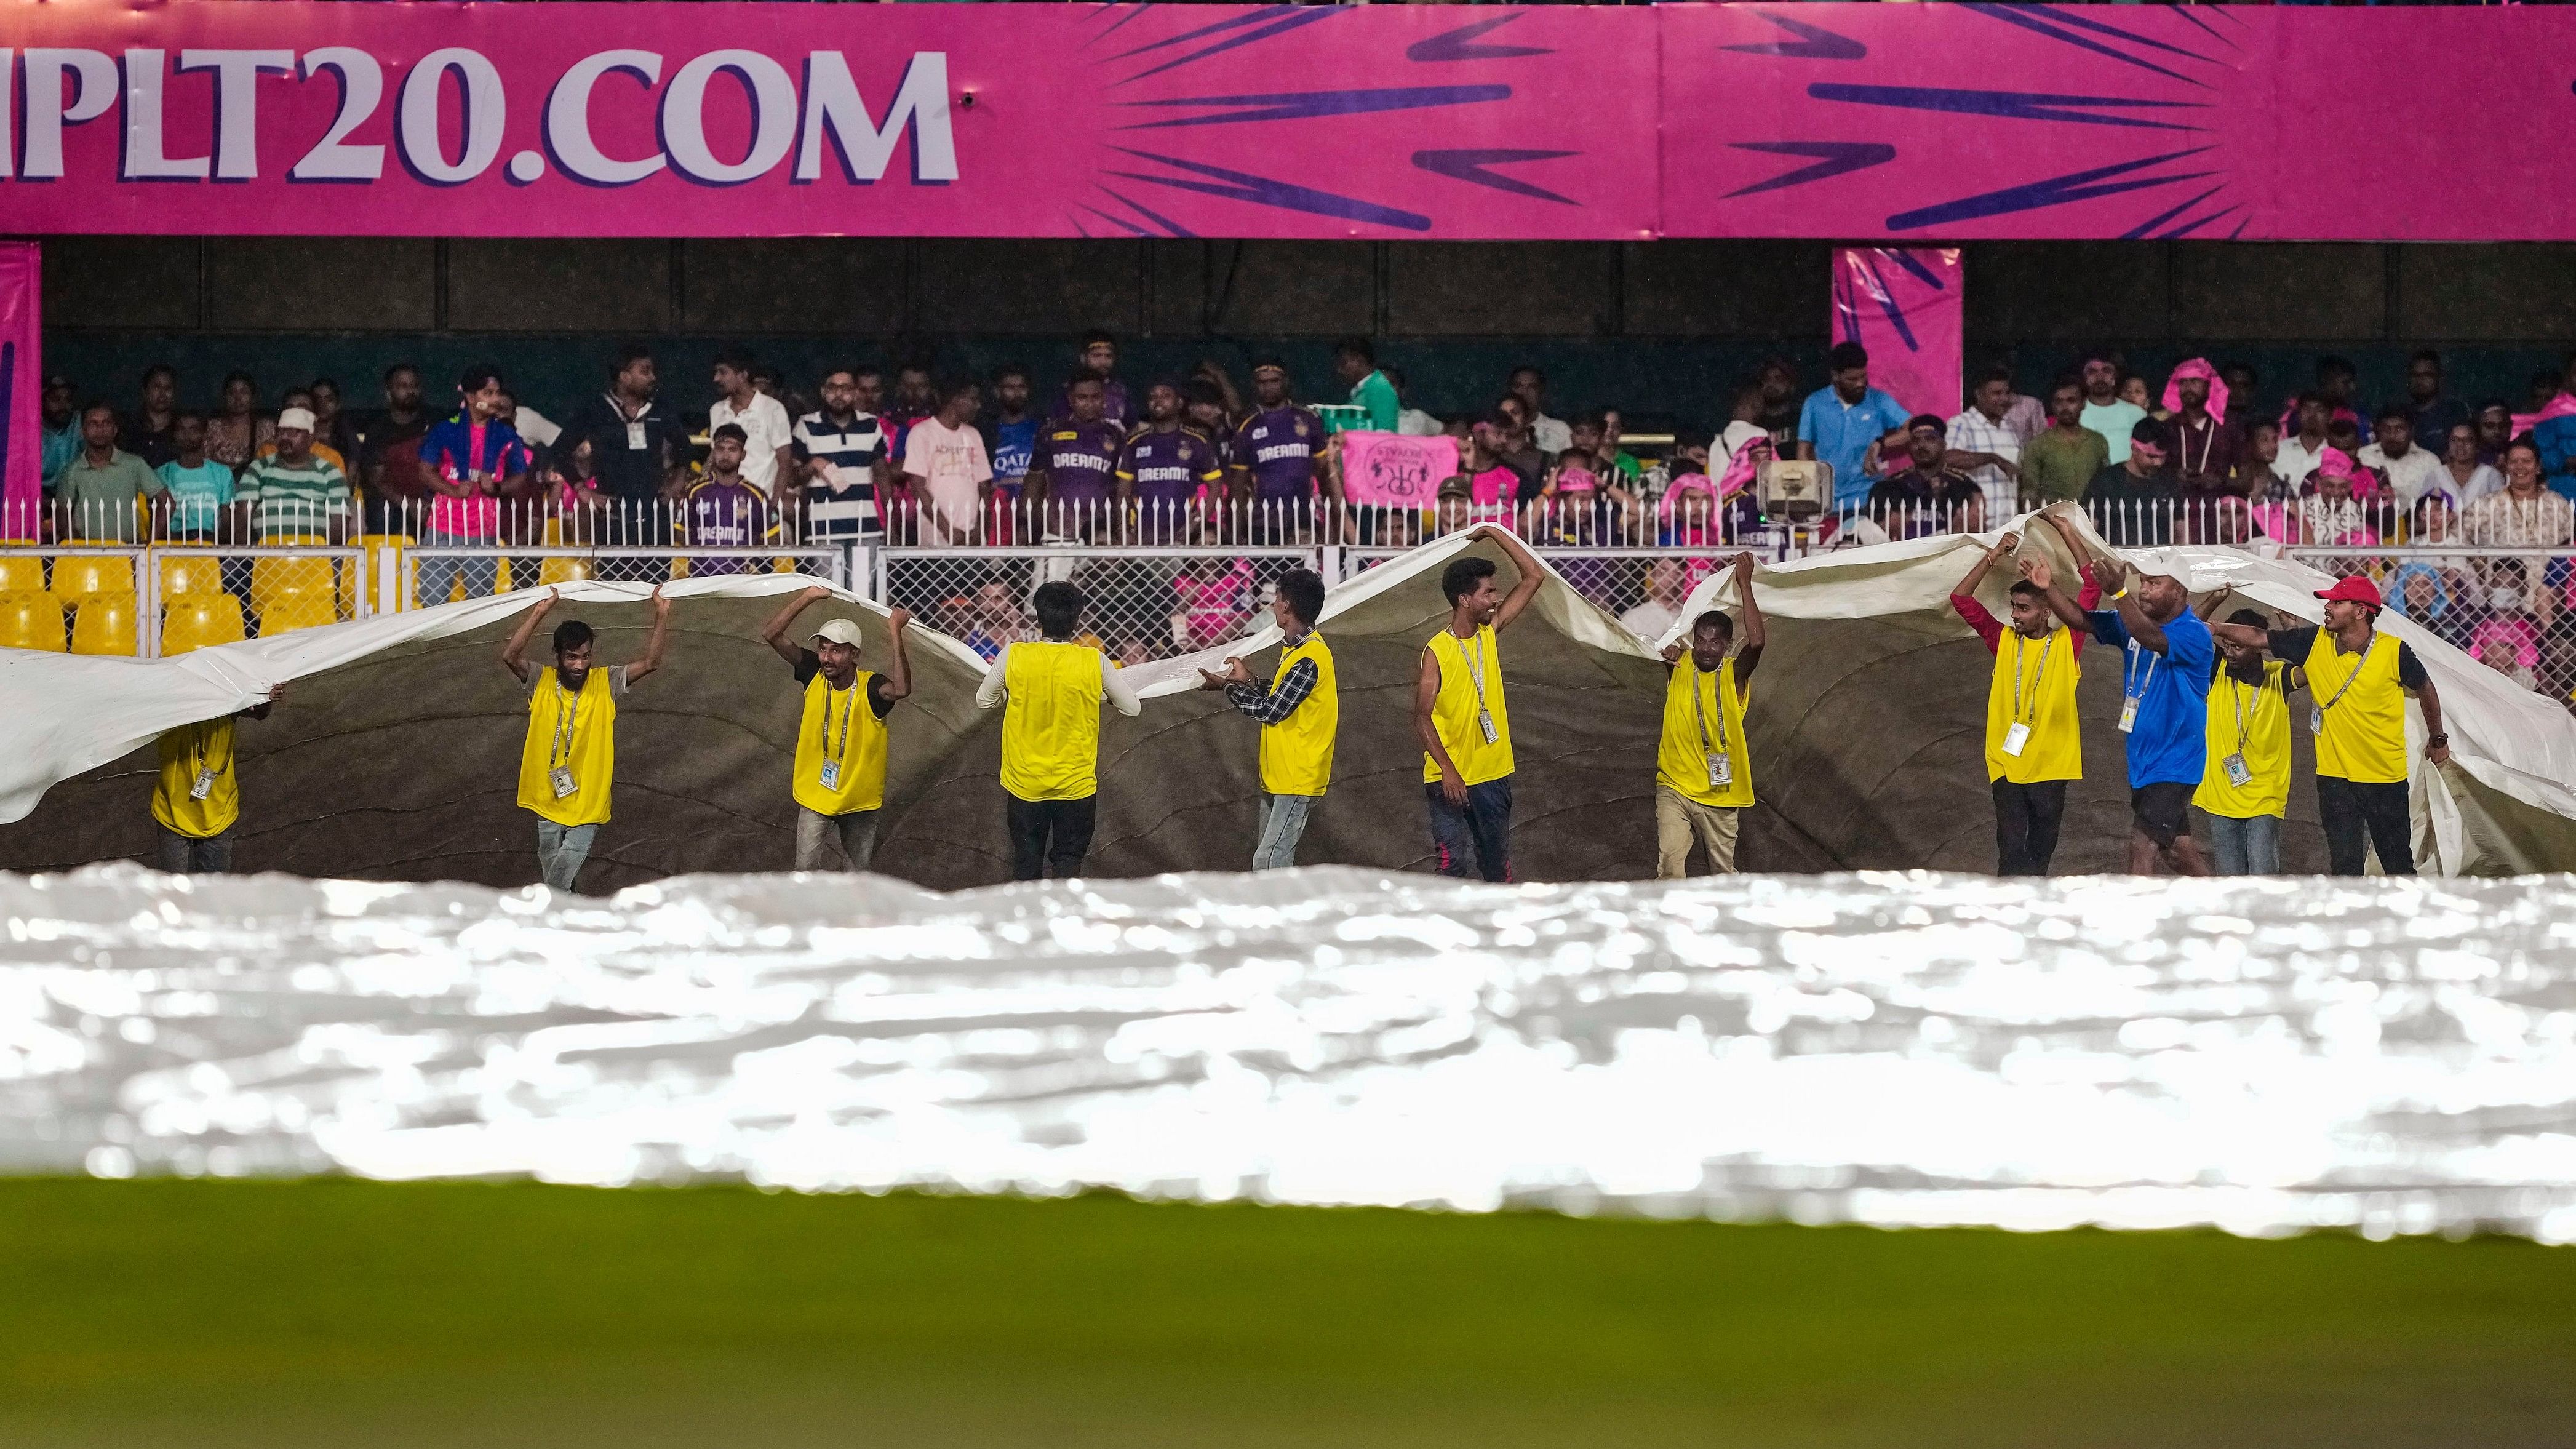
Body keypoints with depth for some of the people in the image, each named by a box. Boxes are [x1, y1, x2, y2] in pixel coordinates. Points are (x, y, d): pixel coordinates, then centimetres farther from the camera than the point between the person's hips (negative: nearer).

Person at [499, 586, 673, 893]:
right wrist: (538, 613, -28)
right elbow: (509, 656, -21)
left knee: (562, 876, -8)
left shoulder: (606, 683, -4)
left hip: (586, 803, -1)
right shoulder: (541, 682, -5)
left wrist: (662, 616, -21)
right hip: (548, 799, 1)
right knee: (552, 871, 13)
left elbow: (650, 663, -10)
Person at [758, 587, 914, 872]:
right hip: (814, 796, 2)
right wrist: (807, 598, -17)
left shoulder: (871, 687, -19)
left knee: (856, 873, 10)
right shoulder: (814, 674, -8)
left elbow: (901, 688, -42)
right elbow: (771, 634, -11)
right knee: (805, 869, -7)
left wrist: (895, 633, -40)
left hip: (859, 801, -2)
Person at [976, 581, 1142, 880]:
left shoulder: (1014, 656, -11)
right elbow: (1131, 707, 0)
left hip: (1025, 784, 1)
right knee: (1068, 866, 11)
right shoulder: (1094, 661, -12)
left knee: (1026, 867, 13)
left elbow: (984, 701, 4)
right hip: (1076, 785, -1)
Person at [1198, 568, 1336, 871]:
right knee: (1274, 864, 11)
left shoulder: (1309, 658, -19)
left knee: (1268, 863, -18)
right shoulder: (1295, 649, 13)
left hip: (1297, 779, -10)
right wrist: (1248, 682, 12)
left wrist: (1228, 687, -7)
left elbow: (1272, 710, -18)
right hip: (1279, 777, 10)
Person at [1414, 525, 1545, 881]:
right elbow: (1422, 718, -13)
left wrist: (1497, 534, 1)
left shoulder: (1490, 632, 4)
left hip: (1494, 775, 6)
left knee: (1498, 863, 12)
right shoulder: (1437, 651, -11)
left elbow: (1534, 576, 7)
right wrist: (1448, 770, -21)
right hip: (1451, 780, -6)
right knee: (1452, 864, -9)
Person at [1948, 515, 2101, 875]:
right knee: (2012, 852, -6)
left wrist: (2066, 534, 1)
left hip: (2051, 765, 0)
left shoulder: (2066, 643, 2)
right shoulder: (2004, 641, 6)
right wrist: (1993, 557, -2)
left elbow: (2093, 587, -1)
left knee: (2041, 852, 8)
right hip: (2007, 764, 0)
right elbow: (1961, 599, 4)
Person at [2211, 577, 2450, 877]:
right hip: (2335, 776, 2)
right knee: (2344, 865, 1)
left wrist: (2437, 740, 16)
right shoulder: (2315, 642, -6)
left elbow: (2425, 689, 4)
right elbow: (2259, 638, -2)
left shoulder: (2394, 652, -12)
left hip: (2386, 778, -2)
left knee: (2397, 863, 9)